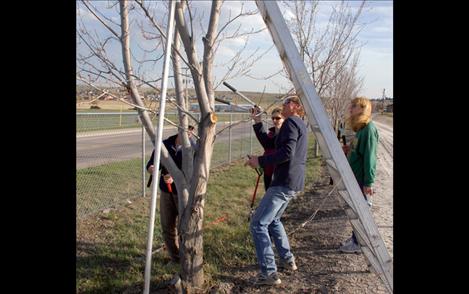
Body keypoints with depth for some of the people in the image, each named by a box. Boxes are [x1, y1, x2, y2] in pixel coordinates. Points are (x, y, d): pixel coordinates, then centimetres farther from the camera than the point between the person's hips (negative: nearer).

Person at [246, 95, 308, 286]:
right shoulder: (300, 124, 21)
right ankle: (288, 260, 30)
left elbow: (287, 153, -23)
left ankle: (269, 273, -7)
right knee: (272, 220, 26)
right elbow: (270, 144, 23)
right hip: (294, 182, 11)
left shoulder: (291, 122, -11)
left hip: (285, 182, -11)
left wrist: (260, 161, -17)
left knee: (258, 225, -7)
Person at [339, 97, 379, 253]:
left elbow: (370, 156, -21)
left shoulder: (369, 129, -18)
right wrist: (349, 150, 5)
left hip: (362, 179, -9)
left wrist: (368, 182, -21)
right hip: (354, 176, 9)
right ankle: (356, 237, 30)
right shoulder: (360, 128, 11)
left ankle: (359, 243, 13)